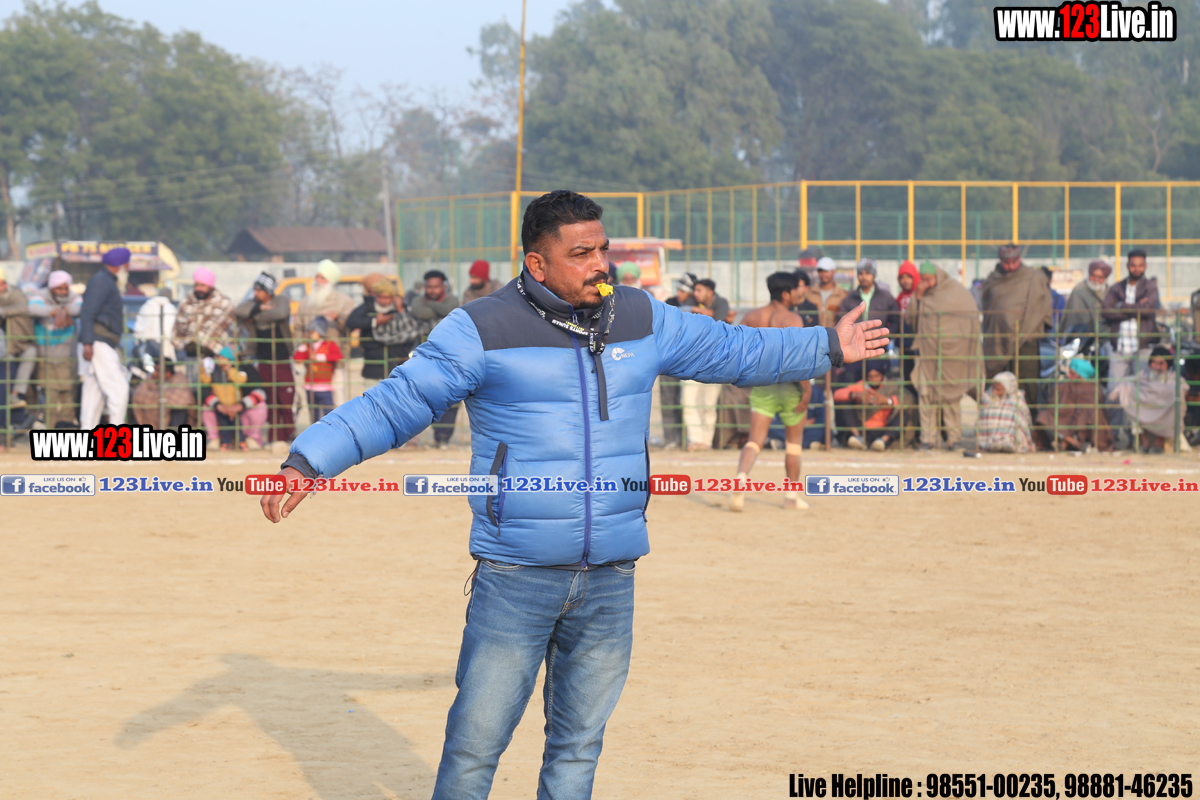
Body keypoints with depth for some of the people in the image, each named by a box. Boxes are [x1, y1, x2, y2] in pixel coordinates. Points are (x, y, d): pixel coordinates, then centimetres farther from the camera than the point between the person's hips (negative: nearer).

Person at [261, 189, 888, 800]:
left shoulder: (645, 321, 9)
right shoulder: (481, 332, -6)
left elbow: (733, 350, 24)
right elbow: (391, 406, -5)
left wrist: (829, 347, 30)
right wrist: (306, 461, -17)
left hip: (610, 584, 4)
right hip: (514, 580, -4)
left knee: (578, 746, 11)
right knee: (475, 745, -6)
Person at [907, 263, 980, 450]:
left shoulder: (958, 292, 2)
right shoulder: (923, 295, 13)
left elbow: (972, 319, 0)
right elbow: (910, 319, 9)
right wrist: (917, 297, -4)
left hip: (951, 351, -3)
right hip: (928, 353, 3)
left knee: (951, 396, -2)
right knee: (926, 395, -4)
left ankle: (954, 438, 3)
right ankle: (929, 439, -2)